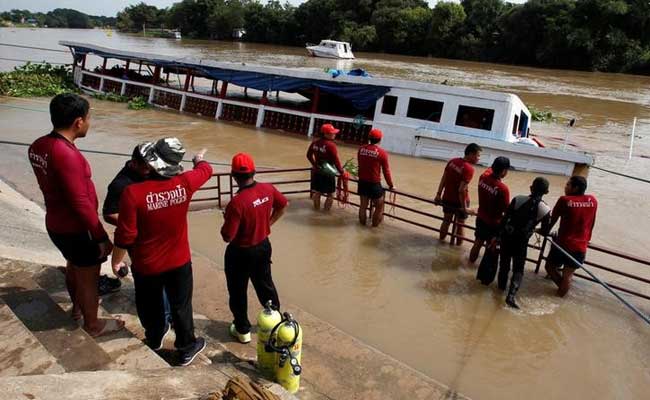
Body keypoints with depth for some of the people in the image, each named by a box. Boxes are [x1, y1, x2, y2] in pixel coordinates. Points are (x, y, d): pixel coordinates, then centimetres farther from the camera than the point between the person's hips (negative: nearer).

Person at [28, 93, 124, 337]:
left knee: (73, 268, 30)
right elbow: (81, 203, -27)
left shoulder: (38, 146, -2)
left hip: (56, 224, 9)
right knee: (88, 279, 12)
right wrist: (102, 237, -18)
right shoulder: (67, 155, -31)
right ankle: (93, 325, 31)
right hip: (76, 230, -9)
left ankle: (78, 306, 52)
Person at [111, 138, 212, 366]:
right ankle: (187, 348, 35)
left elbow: (125, 235, -19)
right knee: (181, 306, 19)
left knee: (150, 306, 26)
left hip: (146, 265, -1)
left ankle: (155, 338, 50)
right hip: (179, 262, 1)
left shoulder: (133, 192, -25)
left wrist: (116, 260, -1)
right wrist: (199, 159, 30)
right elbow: (206, 170, 6)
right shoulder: (184, 184, -17)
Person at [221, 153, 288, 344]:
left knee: (238, 292, 15)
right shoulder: (268, 189, -11)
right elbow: (283, 205, 9)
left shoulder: (237, 202, -30)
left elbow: (227, 237, -24)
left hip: (241, 253, -6)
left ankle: (242, 330, 29)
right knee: (265, 284, 24)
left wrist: (226, 219, -5)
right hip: (263, 246, 6)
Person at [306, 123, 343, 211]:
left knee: (317, 192, 19)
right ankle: (326, 210, 12)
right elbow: (336, 160, -19)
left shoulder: (315, 143, 1)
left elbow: (309, 155, 13)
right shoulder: (331, 145, -20)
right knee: (330, 195, 8)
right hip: (328, 173, -7)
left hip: (317, 171, 7)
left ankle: (316, 209, 31)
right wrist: (341, 171, -8)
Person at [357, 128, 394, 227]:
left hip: (362, 182, 5)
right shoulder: (382, 152, -13)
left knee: (363, 205, 18)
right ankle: (375, 225, 20)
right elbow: (386, 171, -7)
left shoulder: (361, 149, -1)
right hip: (374, 184, -5)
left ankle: (362, 224, 31)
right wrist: (390, 185, 6)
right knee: (379, 207, 13)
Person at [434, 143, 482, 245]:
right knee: (460, 225, 13)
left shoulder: (452, 161, -3)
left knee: (446, 220, 24)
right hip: (459, 201, -6)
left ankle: (441, 241, 39)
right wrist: (464, 207, -20)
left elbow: (443, 180, 1)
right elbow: (461, 190, -26)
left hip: (447, 198, 6)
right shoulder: (469, 169, -23)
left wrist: (438, 194, 9)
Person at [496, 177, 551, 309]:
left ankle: (502, 285, 43)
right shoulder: (546, 210, -11)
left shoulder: (517, 199, -10)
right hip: (521, 241, -2)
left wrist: (498, 236, 1)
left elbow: (504, 219, -8)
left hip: (507, 236, 2)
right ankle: (511, 295, -5)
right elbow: (545, 231, -1)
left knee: (504, 262, 22)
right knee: (518, 269, 10)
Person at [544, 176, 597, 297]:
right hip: (580, 247, 3)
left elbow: (552, 220, -1)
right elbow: (591, 223, 10)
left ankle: (563, 286, 14)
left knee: (550, 266, 21)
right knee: (568, 274, 18)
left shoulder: (564, 200, -12)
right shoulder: (593, 201, -1)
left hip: (563, 244, -3)